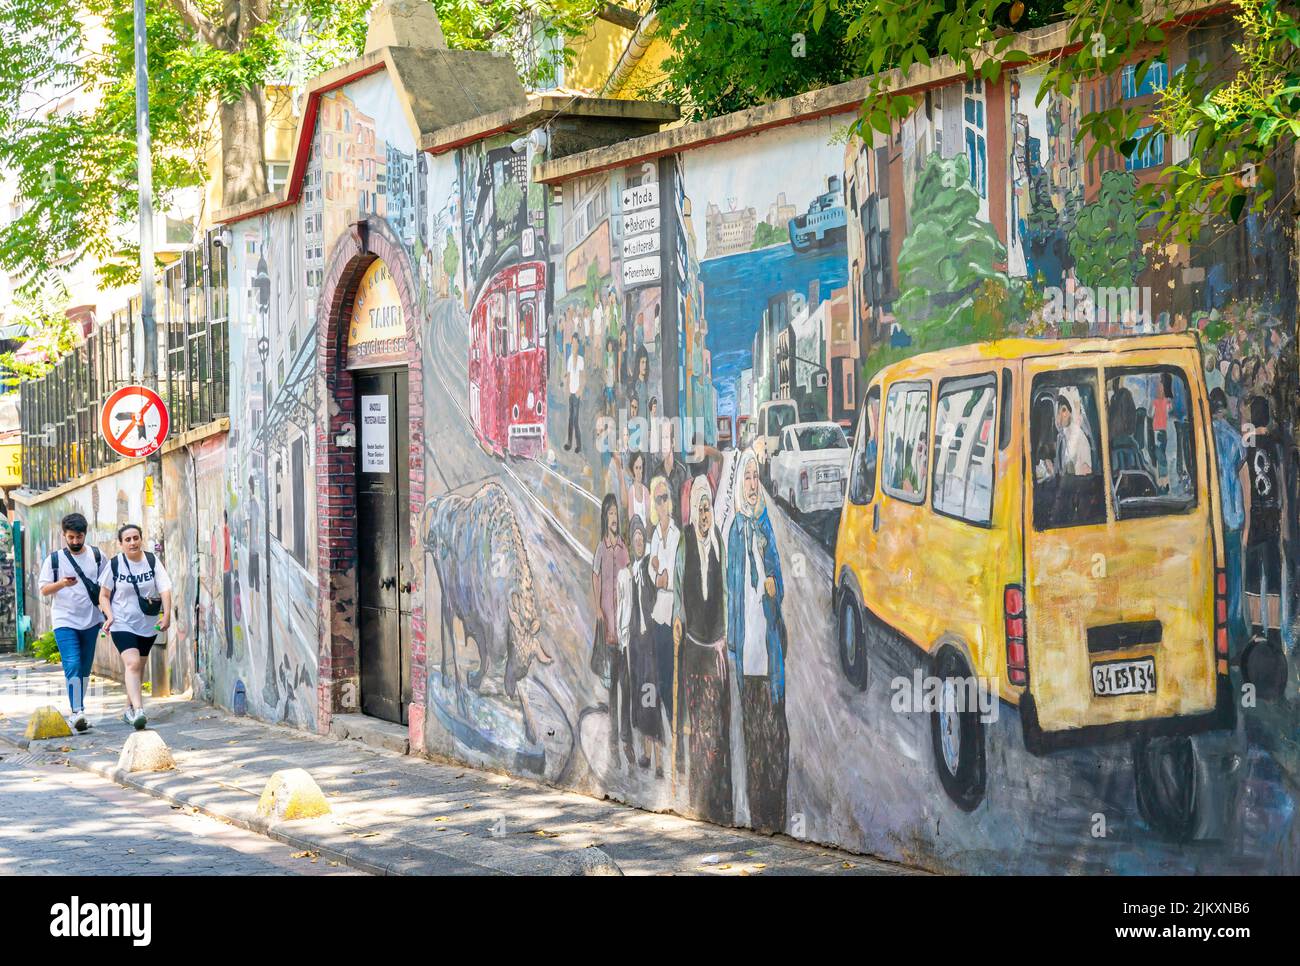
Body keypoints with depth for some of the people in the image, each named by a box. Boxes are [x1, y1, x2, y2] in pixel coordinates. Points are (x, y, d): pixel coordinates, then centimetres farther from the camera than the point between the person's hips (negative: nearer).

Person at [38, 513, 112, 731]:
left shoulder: (97, 556, 6)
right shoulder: (54, 559, 1)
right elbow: (44, 590, 1)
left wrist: (108, 612, -1)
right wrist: (62, 584, -19)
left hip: (90, 620, 3)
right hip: (64, 620, -3)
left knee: (85, 668, 11)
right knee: (72, 665, -17)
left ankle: (80, 708, 26)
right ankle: (77, 712, -22)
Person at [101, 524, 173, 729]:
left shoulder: (152, 562, -1)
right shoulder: (114, 564, -3)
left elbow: (165, 589, -9)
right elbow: (104, 595, 5)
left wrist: (167, 614, -23)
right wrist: (110, 616, -11)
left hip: (148, 625, 3)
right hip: (123, 625, -3)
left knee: (137, 668, 14)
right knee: (132, 664, -21)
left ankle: (129, 709, 31)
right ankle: (138, 710, -32)